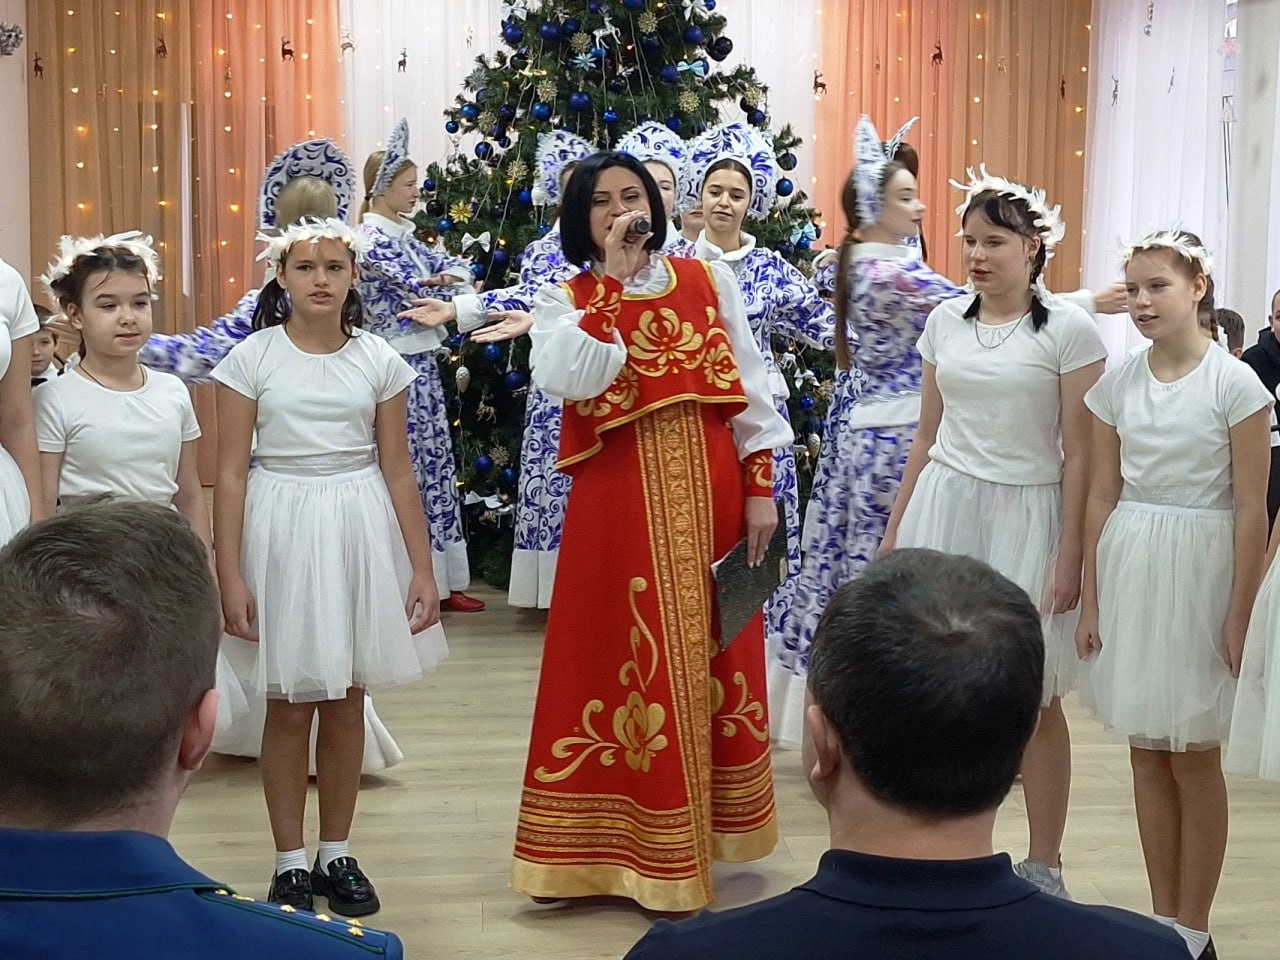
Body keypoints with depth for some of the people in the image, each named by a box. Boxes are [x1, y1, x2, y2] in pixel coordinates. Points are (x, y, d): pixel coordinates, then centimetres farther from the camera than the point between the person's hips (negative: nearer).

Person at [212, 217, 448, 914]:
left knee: (346, 701, 8)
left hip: (360, 531, 2)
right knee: (290, 706, 3)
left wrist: (422, 568, 1)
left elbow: (397, 471, 4)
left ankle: (336, 854, 22)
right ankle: (290, 862, 16)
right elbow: (231, 473, -4)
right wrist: (230, 576, -10)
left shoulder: (378, 360, 2)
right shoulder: (251, 358, -3)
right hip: (281, 531, -2)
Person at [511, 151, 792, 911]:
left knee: (710, 660, 9)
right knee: (629, 662, 1)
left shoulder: (708, 280, 8)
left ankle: (698, 834, 24)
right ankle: (630, 843, 12)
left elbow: (751, 387, 7)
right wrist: (610, 287, -14)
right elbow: (564, 379, -19)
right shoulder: (566, 301, 3)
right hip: (620, 502, -2)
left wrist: (759, 488, 1)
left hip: (711, 494, 2)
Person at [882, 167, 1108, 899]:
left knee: (1033, 697, 3)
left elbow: (1080, 454, -7)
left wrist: (1070, 557, -10)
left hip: (1026, 516, -4)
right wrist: (894, 532, 12)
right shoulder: (945, 321, 8)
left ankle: (1044, 866, 16)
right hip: (944, 507, 4)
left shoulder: (1069, 330, -6)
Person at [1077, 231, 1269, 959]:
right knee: (1147, 754, 11)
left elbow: (1251, 509, -9)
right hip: (1130, 570, 4)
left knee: (1194, 758, 4)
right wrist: (1092, 599, 5)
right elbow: (1102, 498, 7)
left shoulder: (1235, 384, -9)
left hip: (1200, 570, -4)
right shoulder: (1117, 383, 3)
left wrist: (1240, 617, -12)